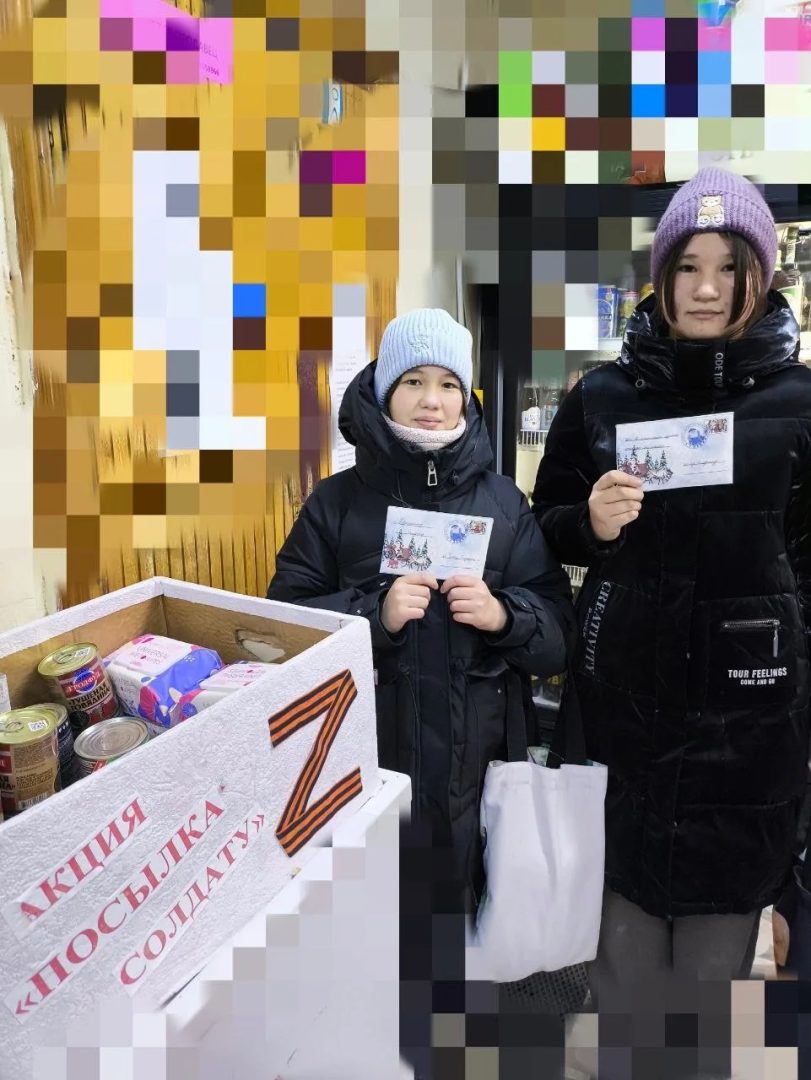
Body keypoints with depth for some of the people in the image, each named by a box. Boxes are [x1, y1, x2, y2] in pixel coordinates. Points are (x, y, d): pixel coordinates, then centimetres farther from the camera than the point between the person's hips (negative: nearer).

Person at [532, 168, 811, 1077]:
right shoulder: (602, 395, 3)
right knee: (627, 906, 12)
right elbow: (546, 526, 9)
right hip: (627, 694, 1)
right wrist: (590, 522, -12)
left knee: (722, 910, 12)